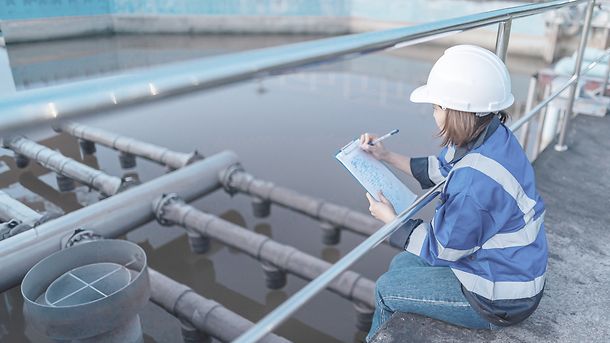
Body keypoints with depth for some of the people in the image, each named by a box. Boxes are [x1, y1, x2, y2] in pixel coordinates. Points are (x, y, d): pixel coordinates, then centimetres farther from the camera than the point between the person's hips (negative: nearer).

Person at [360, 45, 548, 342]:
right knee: (401, 265, 18)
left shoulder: (474, 182, -37)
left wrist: (390, 218, -8)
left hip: (498, 300, -9)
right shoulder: (492, 136, -9)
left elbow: (441, 249, -22)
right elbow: (441, 170, 10)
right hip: (505, 263, 9)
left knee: (386, 289, 3)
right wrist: (388, 156, 8)